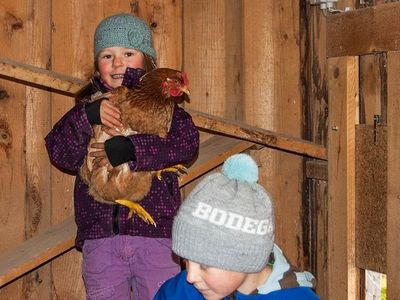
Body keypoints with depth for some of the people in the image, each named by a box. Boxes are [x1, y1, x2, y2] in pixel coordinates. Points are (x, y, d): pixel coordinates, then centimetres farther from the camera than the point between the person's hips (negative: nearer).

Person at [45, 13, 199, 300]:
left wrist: (132, 149, -23)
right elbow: (60, 153, -3)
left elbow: (187, 142, -13)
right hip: (101, 235, 2)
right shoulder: (88, 107, 11)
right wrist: (88, 116, -20)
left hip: (156, 233, -2)